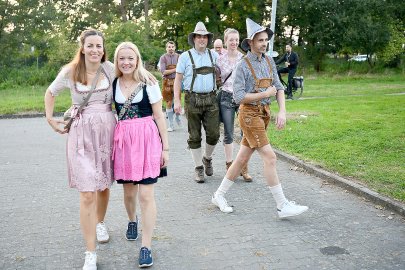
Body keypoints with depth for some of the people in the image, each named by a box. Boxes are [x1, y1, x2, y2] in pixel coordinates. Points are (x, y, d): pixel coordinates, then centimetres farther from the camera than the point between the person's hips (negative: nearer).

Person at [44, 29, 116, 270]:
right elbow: (51, 92, 14)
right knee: (88, 193, -7)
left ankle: (100, 223, 46)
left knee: (105, 185, 16)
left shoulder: (110, 69, -3)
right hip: (82, 134, -2)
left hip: (108, 131, 2)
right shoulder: (70, 72, -3)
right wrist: (50, 118, 10)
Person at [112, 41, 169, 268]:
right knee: (129, 190, 16)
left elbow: (159, 116, -3)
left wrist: (166, 147, -4)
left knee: (146, 194, -5)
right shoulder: (113, 84, 4)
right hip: (123, 139, 4)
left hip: (147, 139, -3)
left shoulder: (148, 83, -6)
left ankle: (146, 247, 5)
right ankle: (132, 221, 48)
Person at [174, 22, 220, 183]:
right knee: (194, 136, 3)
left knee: (214, 133, -2)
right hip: (193, 99, -2)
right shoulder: (185, 56, 3)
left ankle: (207, 158, 27)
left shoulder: (214, 55, 11)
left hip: (211, 98, 2)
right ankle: (199, 169, 15)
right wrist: (177, 101, -6)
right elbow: (178, 79, 1)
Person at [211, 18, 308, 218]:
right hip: (249, 114, -7)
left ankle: (219, 195, 25)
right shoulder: (243, 65, -11)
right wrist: (266, 94, -12)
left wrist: (282, 111, -6)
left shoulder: (269, 62, 9)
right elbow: (239, 97, -17)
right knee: (269, 157, -10)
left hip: (264, 113, 7)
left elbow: (279, 87, 9)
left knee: (243, 158, 11)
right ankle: (283, 206, -3)